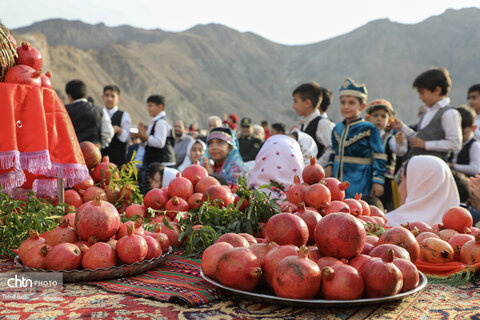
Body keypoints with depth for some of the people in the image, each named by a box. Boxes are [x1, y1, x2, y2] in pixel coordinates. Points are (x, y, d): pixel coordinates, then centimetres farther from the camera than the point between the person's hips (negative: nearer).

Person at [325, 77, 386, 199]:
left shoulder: (369, 129, -7)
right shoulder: (337, 129, 12)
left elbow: (379, 158, -7)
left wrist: (378, 181, -11)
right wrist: (329, 166, 6)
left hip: (360, 185, -6)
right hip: (338, 182, 6)